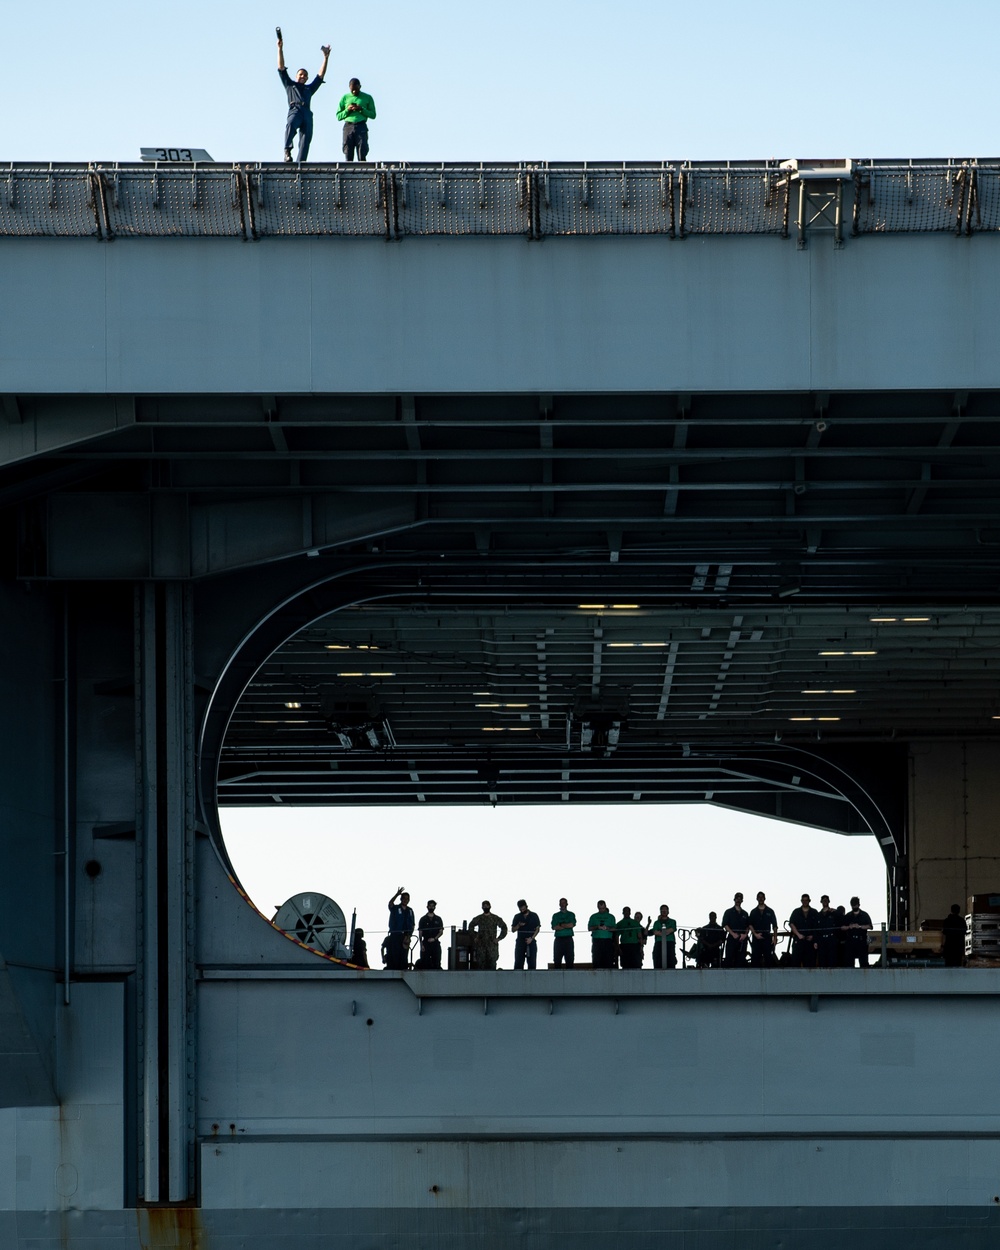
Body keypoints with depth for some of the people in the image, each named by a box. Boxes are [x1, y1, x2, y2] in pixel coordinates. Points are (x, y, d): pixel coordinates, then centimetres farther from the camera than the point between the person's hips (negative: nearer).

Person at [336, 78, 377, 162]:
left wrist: (361, 109, -9)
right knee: (348, 156, -4)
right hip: (348, 126, 1)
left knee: (362, 155, -9)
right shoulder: (345, 98, 12)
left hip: (361, 127, -1)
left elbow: (373, 115, 6)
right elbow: (338, 116, 12)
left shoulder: (367, 98, 8)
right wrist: (347, 110, -7)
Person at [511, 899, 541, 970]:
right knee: (518, 962, -5)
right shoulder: (517, 917, 10)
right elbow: (513, 930, 10)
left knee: (531, 961, -5)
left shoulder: (534, 916, 4)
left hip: (531, 941, -2)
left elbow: (537, 929, 1)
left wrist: (531, 938, -12)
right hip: (520, 942, 2)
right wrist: (519, 925, -11)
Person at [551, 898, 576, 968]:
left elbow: (573, 924, -4)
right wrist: (567, 926, -4)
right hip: (559, 939, 0)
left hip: (568, 938, 0)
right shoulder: (555, 915, 13)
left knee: (569, 959, -5)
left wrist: (561, 925, -4)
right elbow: (554, 927, -1)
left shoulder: (571, 915, 13)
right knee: (557, 959, -5)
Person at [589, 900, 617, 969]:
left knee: (608, 960, -9)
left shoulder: (610, 917, 13)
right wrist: (597, 927, -10)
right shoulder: (594, 917, 16)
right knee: (597, 960, -7)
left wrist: (607, 928, -12)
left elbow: (613, 929, 7)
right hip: (596, 940, 1)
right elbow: (589, 928, 8)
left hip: (607, 940, -1)